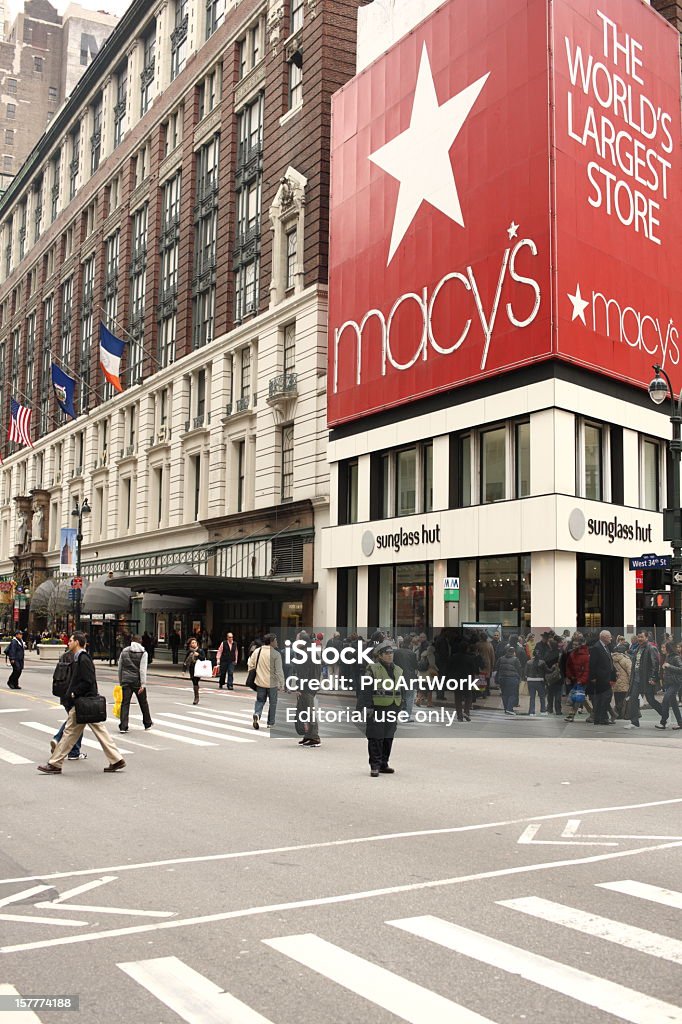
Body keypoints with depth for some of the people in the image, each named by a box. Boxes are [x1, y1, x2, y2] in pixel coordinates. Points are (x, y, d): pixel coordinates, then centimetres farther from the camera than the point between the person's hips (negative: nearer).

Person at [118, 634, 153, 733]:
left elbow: (120, 668, 12)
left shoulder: (124, 651, 9)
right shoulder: (143, 653, -3)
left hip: (126, 681, 2)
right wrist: (143, 684, -15)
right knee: (143, 703, 13)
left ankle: (123, 726, -6)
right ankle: (147, 723, 26)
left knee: (125, 703, 1)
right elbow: (142, 669, -13)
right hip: (137, 681, -2)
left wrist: (120, 682, 20)